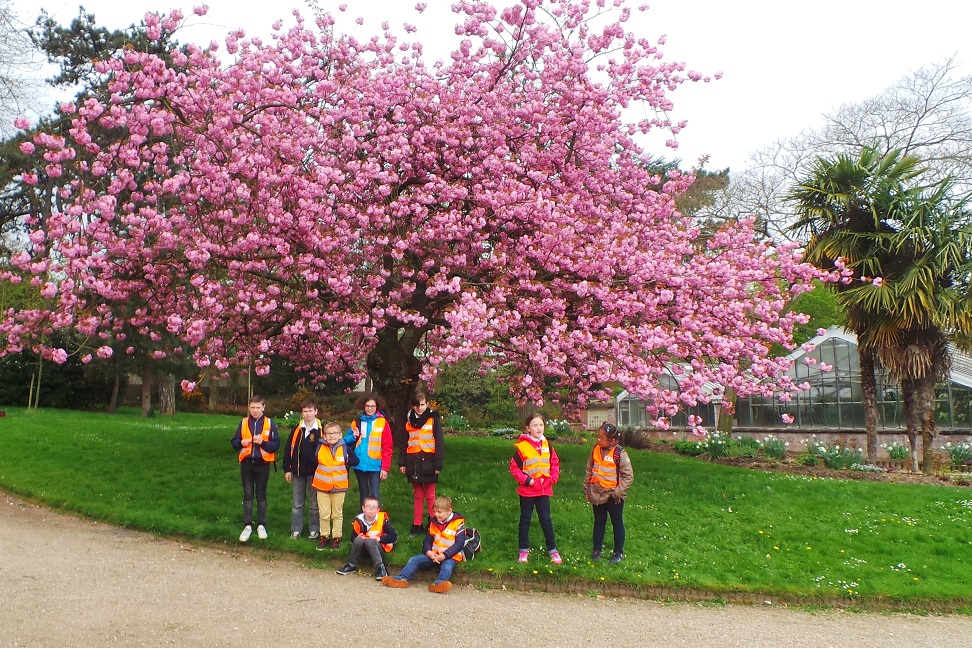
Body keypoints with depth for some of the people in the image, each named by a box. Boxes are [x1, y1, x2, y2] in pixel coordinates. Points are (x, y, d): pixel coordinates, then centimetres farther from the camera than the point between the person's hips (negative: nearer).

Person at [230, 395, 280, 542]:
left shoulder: (270, 423, -3)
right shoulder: (243, 423, 4)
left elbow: (276, 444, -5)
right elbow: (234, 442, 7)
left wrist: (263, 442, -21)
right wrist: (241, 443, -14)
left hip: (263, 464, -2)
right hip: (246, 464, 2)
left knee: (261, 495, 9)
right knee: (248, 495, 7)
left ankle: (261, 525, 18)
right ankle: (247, 526, 13)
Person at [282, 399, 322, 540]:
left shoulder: (321, 430, -5)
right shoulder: (297, 429, 2)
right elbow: (288, 449, 5)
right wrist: (287, 469, 2)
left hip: (314, 472, -2)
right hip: (298, 471, 3)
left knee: (314, 503, 8)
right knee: (297, 503, 10)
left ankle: (314, 530, 18)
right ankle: (295, 530, 19)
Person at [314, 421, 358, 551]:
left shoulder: (344, 448, -5)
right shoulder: (320, 447, -4)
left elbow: (356, 461, 0)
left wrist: (345, 462, -12)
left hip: (339, 486, 0)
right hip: (322, 486, 1)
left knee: (337, 514, 11)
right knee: (324, 514, 7)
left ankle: (336, 537, 22)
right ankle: (324, 536, 21)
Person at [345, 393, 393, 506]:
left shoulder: (383, 422, -3)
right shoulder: (357, 422, 8)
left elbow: (387, 447, -5)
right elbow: (346, 440, 13)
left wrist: (385, 467, -12)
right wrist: (354, 437, -9)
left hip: (375, 465, -4)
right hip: (360, 465, 4)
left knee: (374, 495, -10)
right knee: (363, 494, 13)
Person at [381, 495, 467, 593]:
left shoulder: (458, 523, -5)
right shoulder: (433, 523, 13)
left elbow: (459, 543, -12)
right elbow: (428, 540, 13)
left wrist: (444, 555, -20)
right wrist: (429, 552, -9)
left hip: (450, 557, -6)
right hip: (433, 555, 6)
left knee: (448, 565, -37)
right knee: (414, 559, -10)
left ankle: (439, 583, -60)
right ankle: (402, 578, -24)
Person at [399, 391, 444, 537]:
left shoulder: (433, 419, -3)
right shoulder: (409, 420, 9)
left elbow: (439, 443, -6)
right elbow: (404, 443, 12)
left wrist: (438, 465, -10)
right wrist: (402, 462, 6)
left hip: (428, 461, -3)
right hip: (413, 462, 4)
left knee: (430, 495, 4)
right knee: (417, 496, 11)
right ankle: (417, 525, 17)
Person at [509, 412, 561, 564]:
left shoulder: (547, 445, 1)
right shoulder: (522, 446, -13)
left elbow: (555, 463, 9)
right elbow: (514, 468, -11)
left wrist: (552, 478, -3)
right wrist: (527, 480, -15)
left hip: (544, 490, 3)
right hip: (527, 490, -3)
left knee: (546, 520, 9)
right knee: (525, 520, 12)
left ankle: (552, 550, 20)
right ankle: (524, 550, 23)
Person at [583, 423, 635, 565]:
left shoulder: (620, 453, -17)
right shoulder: (595, 450, -1)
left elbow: (629, 476, -14)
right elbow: (589, 471, 9)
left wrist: (618, 492, -17)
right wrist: (587, 490, 8)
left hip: (613, 496, -5)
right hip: (597, 494, 5)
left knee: (617, 523, 11)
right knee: (599, 522, 17)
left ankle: (618, 553, 23)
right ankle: (597, 550, 28)